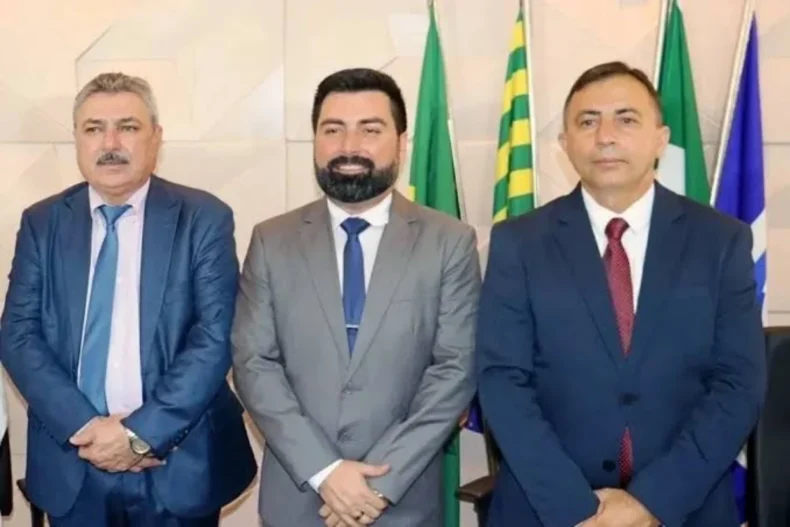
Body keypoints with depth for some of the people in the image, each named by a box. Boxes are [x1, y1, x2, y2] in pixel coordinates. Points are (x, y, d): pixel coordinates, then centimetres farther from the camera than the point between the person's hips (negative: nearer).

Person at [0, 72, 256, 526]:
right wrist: (82, 426, -14)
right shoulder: (42, 223, 4)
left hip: (179, 462, -2)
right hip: (72, 463, 2)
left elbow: (217, 337, -11)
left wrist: (142, 432, -16)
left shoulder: (204, 218, -4)